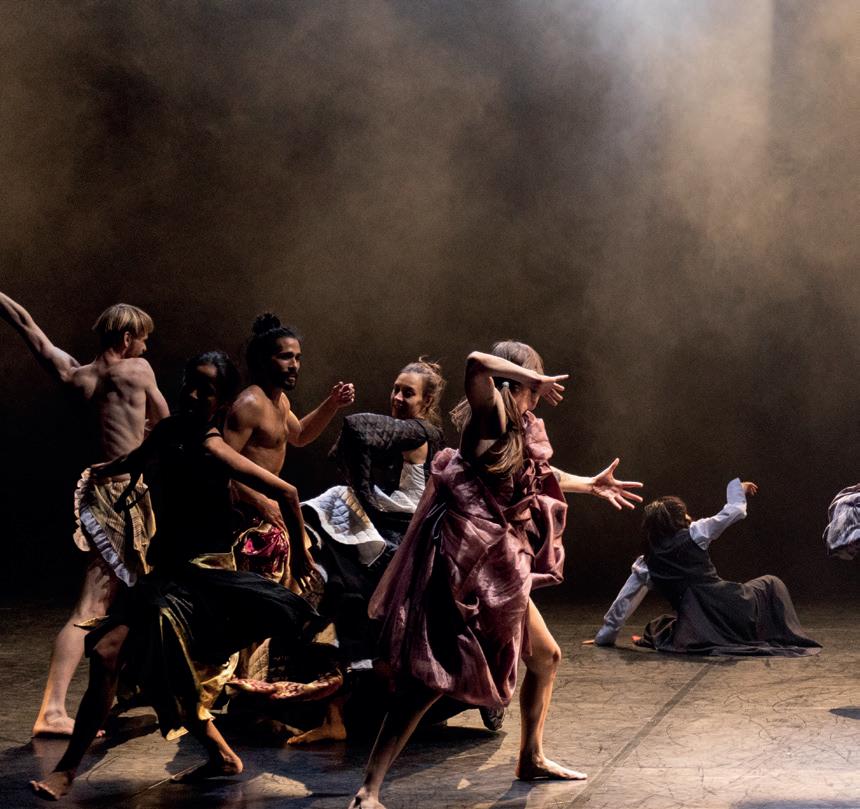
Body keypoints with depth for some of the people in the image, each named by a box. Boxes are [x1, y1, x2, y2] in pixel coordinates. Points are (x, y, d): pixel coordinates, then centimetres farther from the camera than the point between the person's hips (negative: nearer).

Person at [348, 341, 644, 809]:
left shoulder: (518, 433, 16)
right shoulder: (490, 420, -11)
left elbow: (537, 475, 38)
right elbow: (476, 364, -32)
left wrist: (592, 485, 48)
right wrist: (534, 378, -18)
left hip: (497, 569, 10)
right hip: (463, 562, -10)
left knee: (545, 657, 19)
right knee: (433, 679, -13)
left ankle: (531, 759, 38)